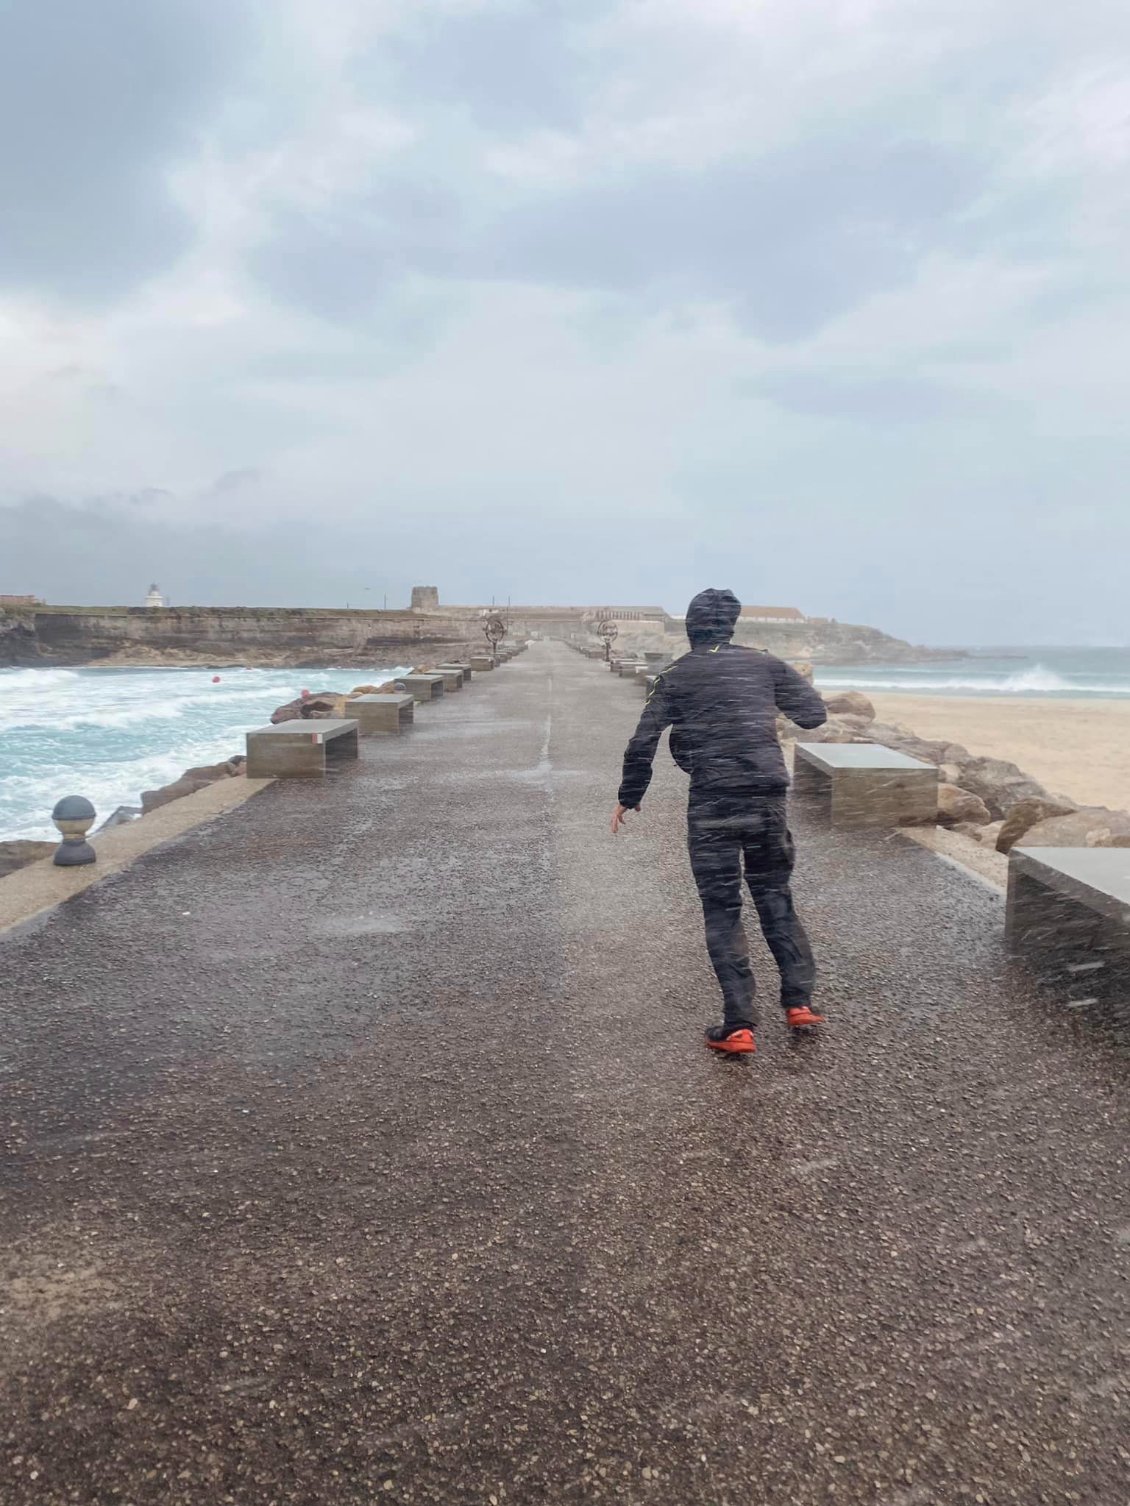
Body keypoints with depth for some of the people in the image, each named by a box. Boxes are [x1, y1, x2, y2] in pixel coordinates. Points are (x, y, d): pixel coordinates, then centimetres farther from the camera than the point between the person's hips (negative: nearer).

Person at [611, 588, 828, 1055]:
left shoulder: (677, 676, 3)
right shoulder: (764, 664, 7)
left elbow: (643, 743, 1)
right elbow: (814, 713, 10)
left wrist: (629, 798, 12)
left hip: (711, 806, -2)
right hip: (768, 798, 2)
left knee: (722, 909, 4)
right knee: (775, 896, 18)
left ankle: (739, 1026, 2)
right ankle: (799, 1003, 17)